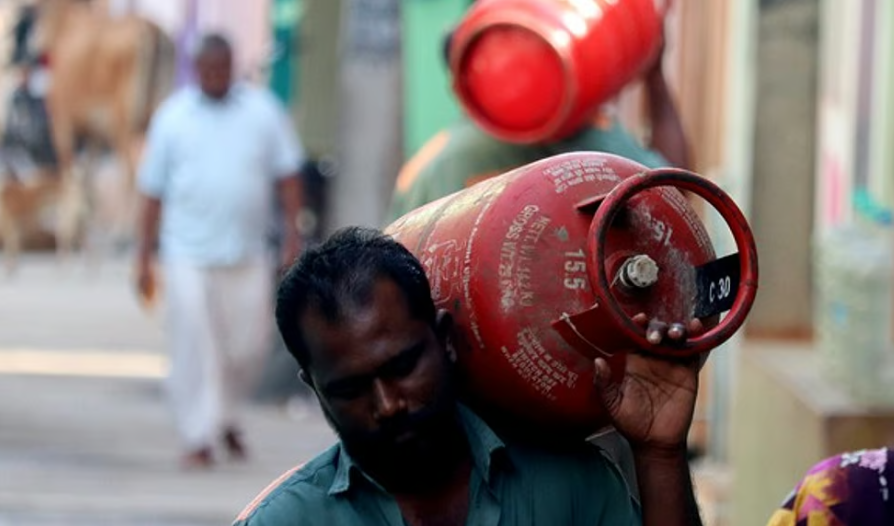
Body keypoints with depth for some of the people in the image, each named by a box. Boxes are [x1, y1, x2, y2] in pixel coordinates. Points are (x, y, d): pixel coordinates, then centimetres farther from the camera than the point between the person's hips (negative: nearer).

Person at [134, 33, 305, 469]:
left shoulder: (262, 111, 5)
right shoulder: (172, 117, 4)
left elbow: (287, 174, 8)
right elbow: (152, 192, 6)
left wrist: (292, 233, -3)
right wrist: (144, 260, 4)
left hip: (247, 254, 1)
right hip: (188, 252, -1)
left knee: (248, 344, 3)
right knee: (194, 350, -8)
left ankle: (225, 413, 30)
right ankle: (199, 438, -3)